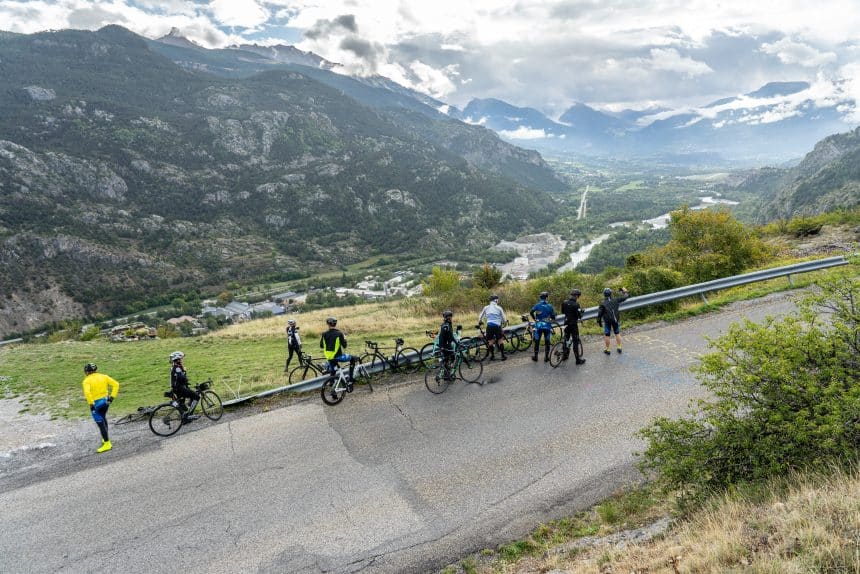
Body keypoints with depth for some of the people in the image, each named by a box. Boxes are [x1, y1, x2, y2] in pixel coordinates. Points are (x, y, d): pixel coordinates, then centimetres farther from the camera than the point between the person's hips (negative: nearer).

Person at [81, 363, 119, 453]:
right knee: (103, 419, 27)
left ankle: (107, 444, -3)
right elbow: (116, 384, -1)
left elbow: (87, 393, -27)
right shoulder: (103, 377, 5)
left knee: (100, 423, -3)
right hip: (105, 401, 6)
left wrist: (91, 404, -20)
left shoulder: (87, 381, -9)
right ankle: (105, 438, 38)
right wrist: (112, 396, 1)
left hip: (95, 403, -6)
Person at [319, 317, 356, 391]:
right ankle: (350, 381, 10)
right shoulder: (339, 334, -11)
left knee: (332, 374, 22)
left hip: (329, 358, 4)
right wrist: (344, 339, 12)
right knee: (352, 359, 19)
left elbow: (321, 346, 9)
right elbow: (344, 346, -6)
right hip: (338, 357, -4)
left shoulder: (324, 334, 0)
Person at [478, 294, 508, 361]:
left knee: (491, 341, 9)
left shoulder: (486, 308, 11)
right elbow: (504, 319, 8)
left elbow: (480, 317, 19)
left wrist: (479, 323, 37)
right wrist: (505, 323, 29)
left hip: (489, 326, 2)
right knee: (500, 340, 8)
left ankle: (492, 356, 11)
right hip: (497, 326, -2)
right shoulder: (499, 308, 4)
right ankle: (503, 356, 7)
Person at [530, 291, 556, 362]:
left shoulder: (537, 305, -1)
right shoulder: (549, 306, -1)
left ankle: (535, 356, 15)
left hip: (538, 326, 0)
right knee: (547, 342, 7)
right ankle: (546, 357, 9)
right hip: (547, 326, 0)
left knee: (537, 341, 10)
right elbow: (553, 317, -2)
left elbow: (531, 312, -15)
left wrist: (534, 319, 0)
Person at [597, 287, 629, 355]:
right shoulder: (615, 300, -7)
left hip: (607, 321, -2)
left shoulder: (603, 304, -13)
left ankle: (607, 349, 14)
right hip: (615, 319, 3)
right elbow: (625, 297, 4)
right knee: (617, 333, 18)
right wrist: (624, 292, 23)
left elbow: (600, 313, -11)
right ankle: (619, 347, 22)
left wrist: (599, 321, 1)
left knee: (607, 335, 7)